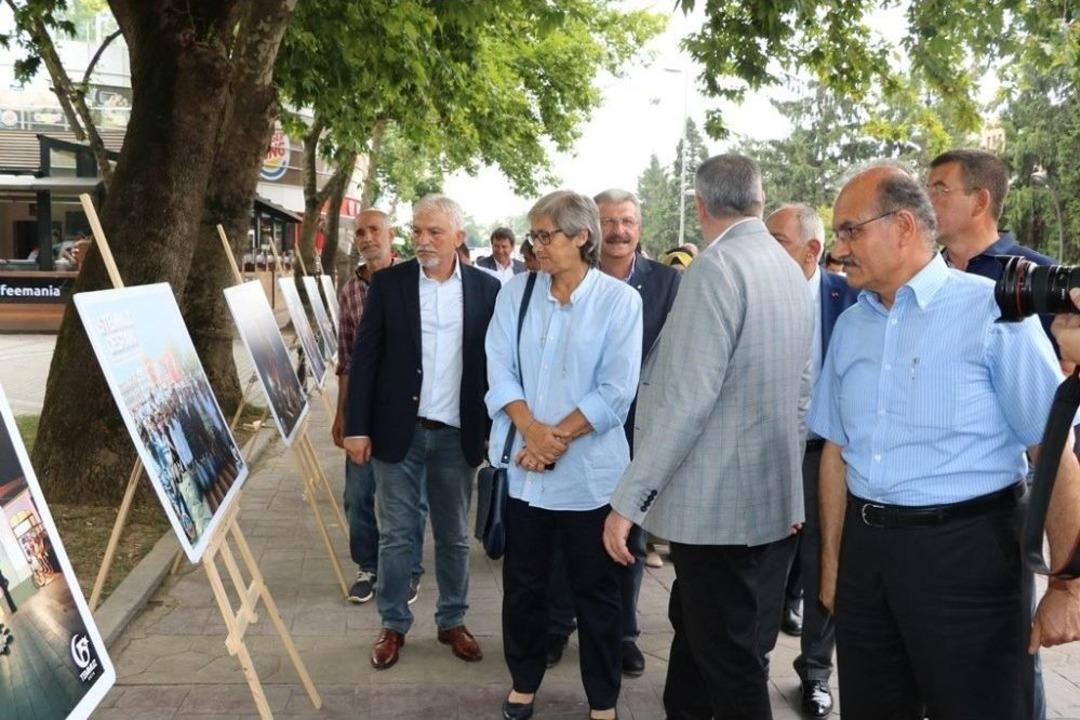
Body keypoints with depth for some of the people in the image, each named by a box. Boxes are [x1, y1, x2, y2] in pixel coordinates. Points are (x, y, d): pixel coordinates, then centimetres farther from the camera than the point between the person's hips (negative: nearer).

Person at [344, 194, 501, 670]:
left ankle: (452, 621, 29)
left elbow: (495, 361, 3)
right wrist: (357, 427, -6)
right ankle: (393, 624, 24)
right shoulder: (388, 283, -1)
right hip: (398, 430, 0)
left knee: (454, 536, 13)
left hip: (458, 434, 1)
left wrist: (496, 430, 0)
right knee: (395, 535, 8)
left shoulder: (486, 288, 0)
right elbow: (365, 357, -1)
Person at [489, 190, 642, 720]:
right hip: (525, 467, 3)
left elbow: (617, 391, -10)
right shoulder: (516, 292, 3)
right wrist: (531, 430, -16)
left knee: (595, 589, 10)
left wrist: (557, 438, -14)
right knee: (522, 582, 14)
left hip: (588, 469, -3)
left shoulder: (619, 300, -6)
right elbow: (499, 369, -1)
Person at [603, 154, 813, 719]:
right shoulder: (789, 269, 10)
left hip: (715, 497, -9)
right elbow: (798, 390, 15)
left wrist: (628, 498, -19)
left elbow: (686, 398, -24)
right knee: (696, 625, 22)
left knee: (727, 657, 3)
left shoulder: (716, 268, -18)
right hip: (764, 487, 9)